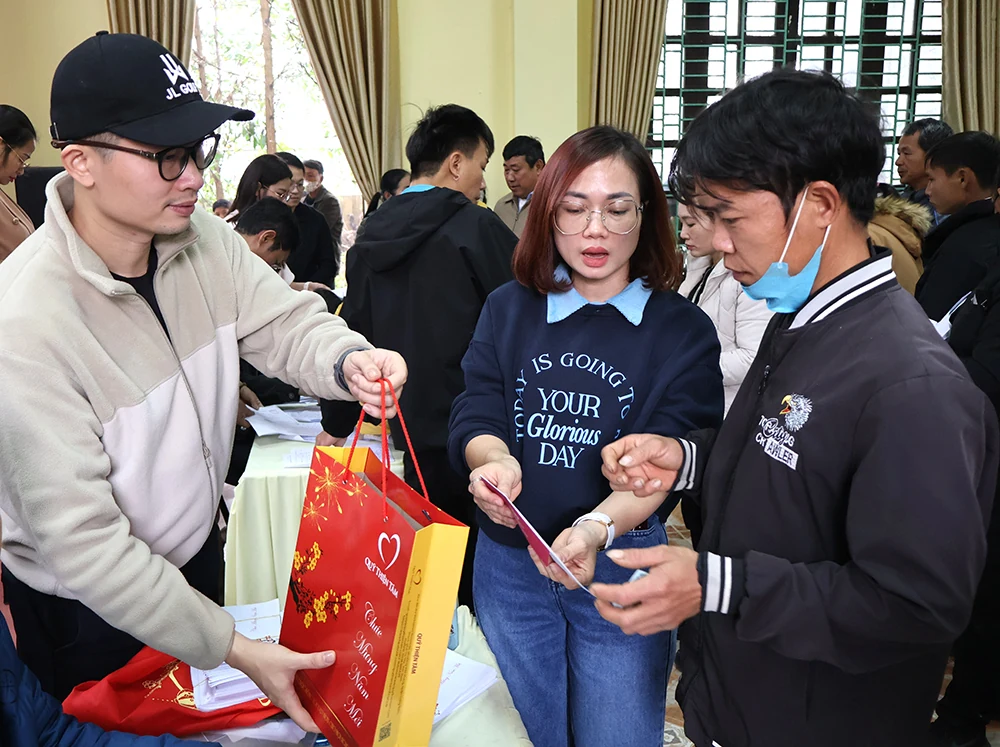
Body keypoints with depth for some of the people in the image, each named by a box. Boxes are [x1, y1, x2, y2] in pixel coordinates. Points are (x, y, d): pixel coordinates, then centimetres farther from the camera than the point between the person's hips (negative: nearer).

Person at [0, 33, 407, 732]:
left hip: (199, 550, 6)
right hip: (89, 616, -5)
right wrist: (233, 649, -30)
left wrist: (349, 361, -34)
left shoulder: (203, 239, -12)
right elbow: (82, 542, -30)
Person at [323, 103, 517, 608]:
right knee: (475, 578, 4)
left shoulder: (371, 236, 9)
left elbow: (352, 334, 16)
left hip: (413, 431, 7)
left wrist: (336, 424, 25)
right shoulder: (475, 229, -11)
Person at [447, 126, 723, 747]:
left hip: (623, 570, -2)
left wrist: (597, 528, -36)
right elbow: (474, 416, -7)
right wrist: (493, 459, -31)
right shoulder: (508, 310, 1)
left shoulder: (684, 332, -7)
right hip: (511, 562, 3)